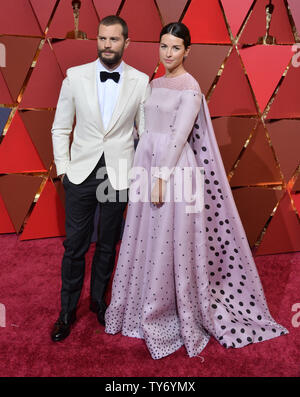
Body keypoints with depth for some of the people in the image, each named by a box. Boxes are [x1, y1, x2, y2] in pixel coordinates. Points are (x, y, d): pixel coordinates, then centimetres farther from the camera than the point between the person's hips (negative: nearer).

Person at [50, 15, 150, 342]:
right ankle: (67, 312, 25)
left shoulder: (141, 81, 1)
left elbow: (146, 130, 6)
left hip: (119, 175, 0)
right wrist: (63, 167, -1)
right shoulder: (75, 76, 1)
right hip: (81, 172, 0)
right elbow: (60, 128, 6)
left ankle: (99, 300, 36)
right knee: (74, 246, 6)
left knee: (107, 245, 13)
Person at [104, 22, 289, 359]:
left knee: (170, 243, -1)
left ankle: (174, 319, 18)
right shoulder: (155, 83, 15)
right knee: (144, 239, 13)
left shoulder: (190, 88, -9)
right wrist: (146, 173, 12)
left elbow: (179, 136, -16)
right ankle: (144, 309, 32)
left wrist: (161, 178, -19)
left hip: (174, 168, -7)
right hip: (146, 161, 8)